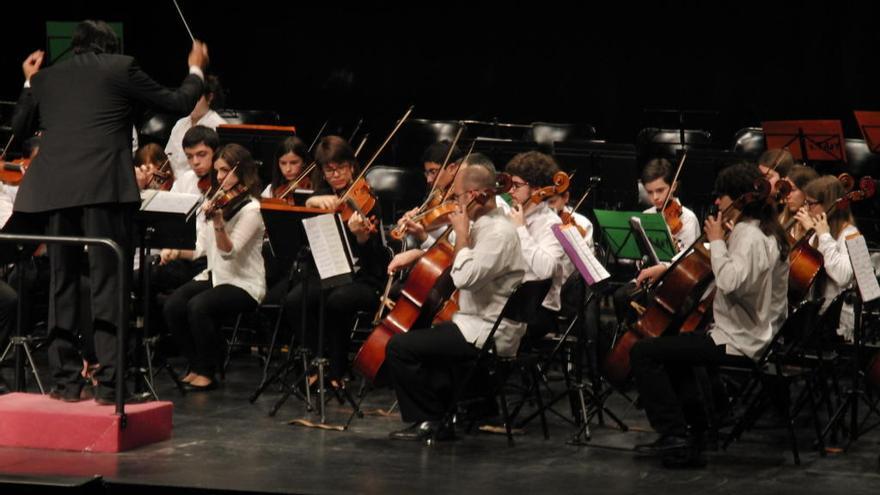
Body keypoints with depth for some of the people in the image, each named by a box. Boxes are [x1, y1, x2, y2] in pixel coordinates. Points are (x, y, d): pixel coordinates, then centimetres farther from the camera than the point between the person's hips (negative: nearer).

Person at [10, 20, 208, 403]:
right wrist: (196, 71, 30)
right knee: (108, 284, -3)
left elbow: (19, 127, 28)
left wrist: (30, 82, 41)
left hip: (55, 190, 4)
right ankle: (110, 382, -8)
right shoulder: (121, 68, 7)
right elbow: (177, 103, 11)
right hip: (104, 187, -4)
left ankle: (66, 379, 10)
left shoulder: (46, 76, 17)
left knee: (63, 284, 12)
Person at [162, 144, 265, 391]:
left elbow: (228, 252, -24)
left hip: (243, 284, -7)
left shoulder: (251, 209, -13)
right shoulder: (217, 201, 12)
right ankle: (195, 365, -1)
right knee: (172, 306, -19)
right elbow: (201, 248, 15)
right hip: (214, 276, 7)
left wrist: (218, 222, -38)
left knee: (198, 306, -32)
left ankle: (206, 372, -15)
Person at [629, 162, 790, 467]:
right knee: (672, 345, 33)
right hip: (750, 335, 11)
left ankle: (675, 435, -12)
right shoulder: (766, 233, 12)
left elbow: (731, 282, -35)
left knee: (643, 353, -12)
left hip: (735, 342, -11)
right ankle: (693, 428, 27)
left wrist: (716, 242, -21)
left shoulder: (749, 236, -19)